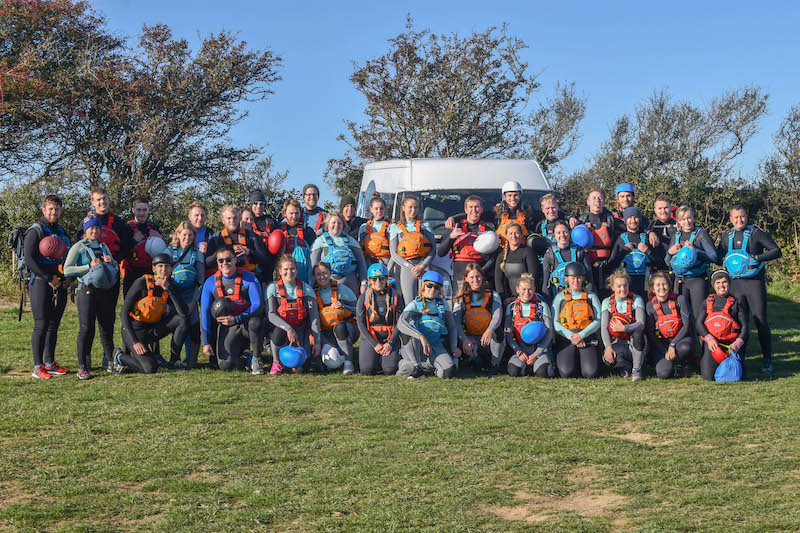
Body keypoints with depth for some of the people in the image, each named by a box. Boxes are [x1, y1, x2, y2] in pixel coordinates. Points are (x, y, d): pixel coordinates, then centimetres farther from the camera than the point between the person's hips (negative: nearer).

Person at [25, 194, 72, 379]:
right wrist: (49, 278, -16)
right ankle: (38, 367, -6)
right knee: (41, 325, -8)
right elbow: (28, 260, -13)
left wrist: (68, 279, 5)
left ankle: (50, 363, 16)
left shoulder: (61, 232, 18)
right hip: (40, 283, -7)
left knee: (53, 325, 9)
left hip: (59, 286, 7)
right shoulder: (35, 231, -4)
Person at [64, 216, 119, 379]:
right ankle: (82, 367, -4)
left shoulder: (103, 246, 17)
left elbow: (116, 269, 22)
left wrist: (111, 262, -1)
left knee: (107, 327, 8)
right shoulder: (78, 247, 1)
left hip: (105, 290, 5)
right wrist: (89, 266, -15)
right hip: (87, 290, -5)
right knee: (86, 328, -8)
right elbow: (67, 270, -9)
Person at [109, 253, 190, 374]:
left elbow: (183, 312, -17)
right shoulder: (142, 283, -16)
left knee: (182, 319, -14)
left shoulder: (169, 287, -1)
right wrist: (135, 342, -24)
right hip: (134, 330, -5)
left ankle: (174, 359, -5)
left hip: (151, 330, 5)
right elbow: (124, 313, -17)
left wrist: (168, 289, -22)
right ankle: (119, 357, 3)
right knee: (150, 367, -24)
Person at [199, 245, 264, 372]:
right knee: (226, 365, -19)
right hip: (227, 328, 2)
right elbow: (205, 313, -1)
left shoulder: (249, 278, -7)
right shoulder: (210, 283, -1)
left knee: (254, 322, -38)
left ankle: (256, 359, -12)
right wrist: (206, 342, -9)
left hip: (246, 322, -2)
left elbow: (257, 305, -11)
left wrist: (236, 319, -24)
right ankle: (241, 355, 20)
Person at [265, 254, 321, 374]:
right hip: (281, 327, 0)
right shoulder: (273, 288, -4)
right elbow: (271, 315, -13)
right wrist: (288, 328, -29)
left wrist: (317, 341, -12)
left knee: (302, 368, -18)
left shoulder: (306, 288, -2)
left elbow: (314, 316, -4)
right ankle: (276, 362, -11)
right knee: (279, 332, -39)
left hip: (300, 330, 1)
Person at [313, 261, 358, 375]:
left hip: (347, 330, 0)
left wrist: (343, 306, -18)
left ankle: (348, 361, -33)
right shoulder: (313, 292, 4)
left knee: (339, 326, -37)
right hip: (326, 334, 1)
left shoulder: (341, 288, 1)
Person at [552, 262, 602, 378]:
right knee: (567, 372, -25)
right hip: (566, 339, -1)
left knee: (591, 373, -20)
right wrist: (571, 336, -12)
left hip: (587, 339, 1)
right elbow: (554, 323, 2)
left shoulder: (591, 297, 13)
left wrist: (581, 335, -12)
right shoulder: (560, 298, 10)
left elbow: (598, 321, 3)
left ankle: (583, 360, 12)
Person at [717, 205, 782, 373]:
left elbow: (777, 251, -5)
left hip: (754, 283, -4)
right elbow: (717, 256, 22)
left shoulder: (757, 233, -1)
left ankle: (767, 360, 1)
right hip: (735, 284, 4)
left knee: (761, 321, -5)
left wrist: (757, 257, -16)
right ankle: (739, 358, 16)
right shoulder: (727, 237, 13)